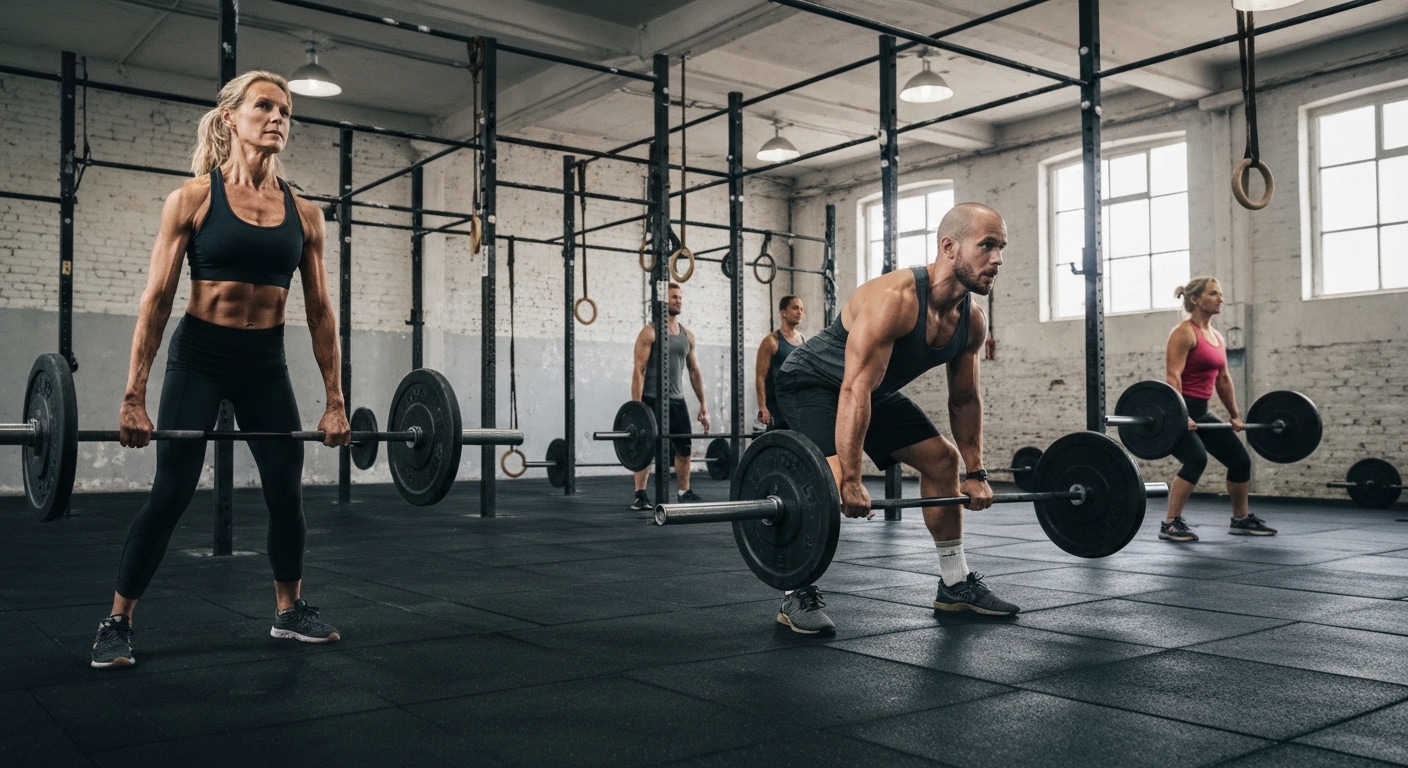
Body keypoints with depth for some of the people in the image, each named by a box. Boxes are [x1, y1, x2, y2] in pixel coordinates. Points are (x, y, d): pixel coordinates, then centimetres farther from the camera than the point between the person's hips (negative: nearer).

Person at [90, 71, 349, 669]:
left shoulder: (303, 213, 2)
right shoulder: (194, 197, -7)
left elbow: (320, 310, 4)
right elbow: (157, 297, -9)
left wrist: (335, 401, 2)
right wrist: (134, 397, -13)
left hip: (266, 364, 4)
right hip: (200, 358, -3)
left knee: (287, 492, 7)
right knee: (170, 495, -3)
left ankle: (289, 610, 27)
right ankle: (116, 625, 13)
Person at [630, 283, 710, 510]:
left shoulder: (688, 335, 10)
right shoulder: (650, 332, -8)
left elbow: (694, 371, 13)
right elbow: (639, 370, -13)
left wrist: (703, 404, 9)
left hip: (677, 400, 6)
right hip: (652, 400, -6)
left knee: (684, 448, 8)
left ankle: (684, 493, 18)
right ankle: (640, 496, 0)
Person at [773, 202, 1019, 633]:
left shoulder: (972, 320, -10)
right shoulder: (894, 299, -35)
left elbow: (965, 399, 3)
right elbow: (854, 390, -40)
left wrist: (976, 474, 2)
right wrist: (851, 482, -43)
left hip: (878, 390, 9)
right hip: (813, 383, -8)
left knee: (943, 460, 7)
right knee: (834, 476, -30)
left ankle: (955, 584, 19)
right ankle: (798, 595, -16)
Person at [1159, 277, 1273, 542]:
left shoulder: (1217, 337, 14)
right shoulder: (1183, 333, -12)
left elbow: (1223, 378, 21)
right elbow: (1172, 377, -21)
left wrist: (1235, 414, 21)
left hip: (1201, 411, 10)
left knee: (1240, 460, 11)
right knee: (1196, 459, -29)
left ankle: (1241, 519, 30)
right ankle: (1170, 524, -22)